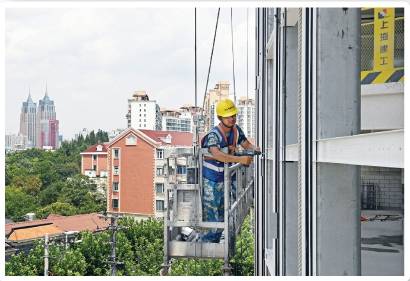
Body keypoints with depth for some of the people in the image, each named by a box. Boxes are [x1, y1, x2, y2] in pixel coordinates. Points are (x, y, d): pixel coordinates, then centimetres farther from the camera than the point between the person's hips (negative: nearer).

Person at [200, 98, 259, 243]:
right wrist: (240, 159, -47)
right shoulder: (213, 135, -22)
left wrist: (257, 149, -13)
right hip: (212, 180, -7)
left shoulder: (236, 130, 0)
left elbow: (247, 145, 11)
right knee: (211, 213, -3)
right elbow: (217, 155, -39)